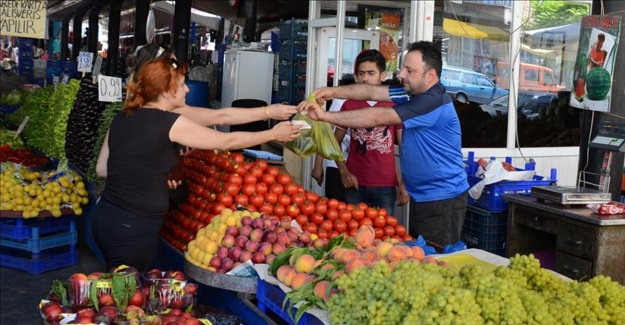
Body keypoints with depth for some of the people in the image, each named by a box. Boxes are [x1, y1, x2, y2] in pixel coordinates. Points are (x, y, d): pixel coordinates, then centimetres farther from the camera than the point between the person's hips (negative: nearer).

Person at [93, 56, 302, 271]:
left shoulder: (122, 119, 8)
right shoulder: (170, 123, -13)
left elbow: (101, 169, 15)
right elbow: (227, 142, -5)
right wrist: (274, 134, 7)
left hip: (106, 218, 8)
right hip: (133, 228, -8)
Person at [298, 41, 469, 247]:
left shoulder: (434, 101, -22)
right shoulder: (414, 93, 9)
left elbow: (378, 117, -26)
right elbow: (372, 92, 4)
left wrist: (325, 115, -25)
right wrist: (333, 92, -12)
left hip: (443, 200, -10)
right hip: (422, 196, 10)